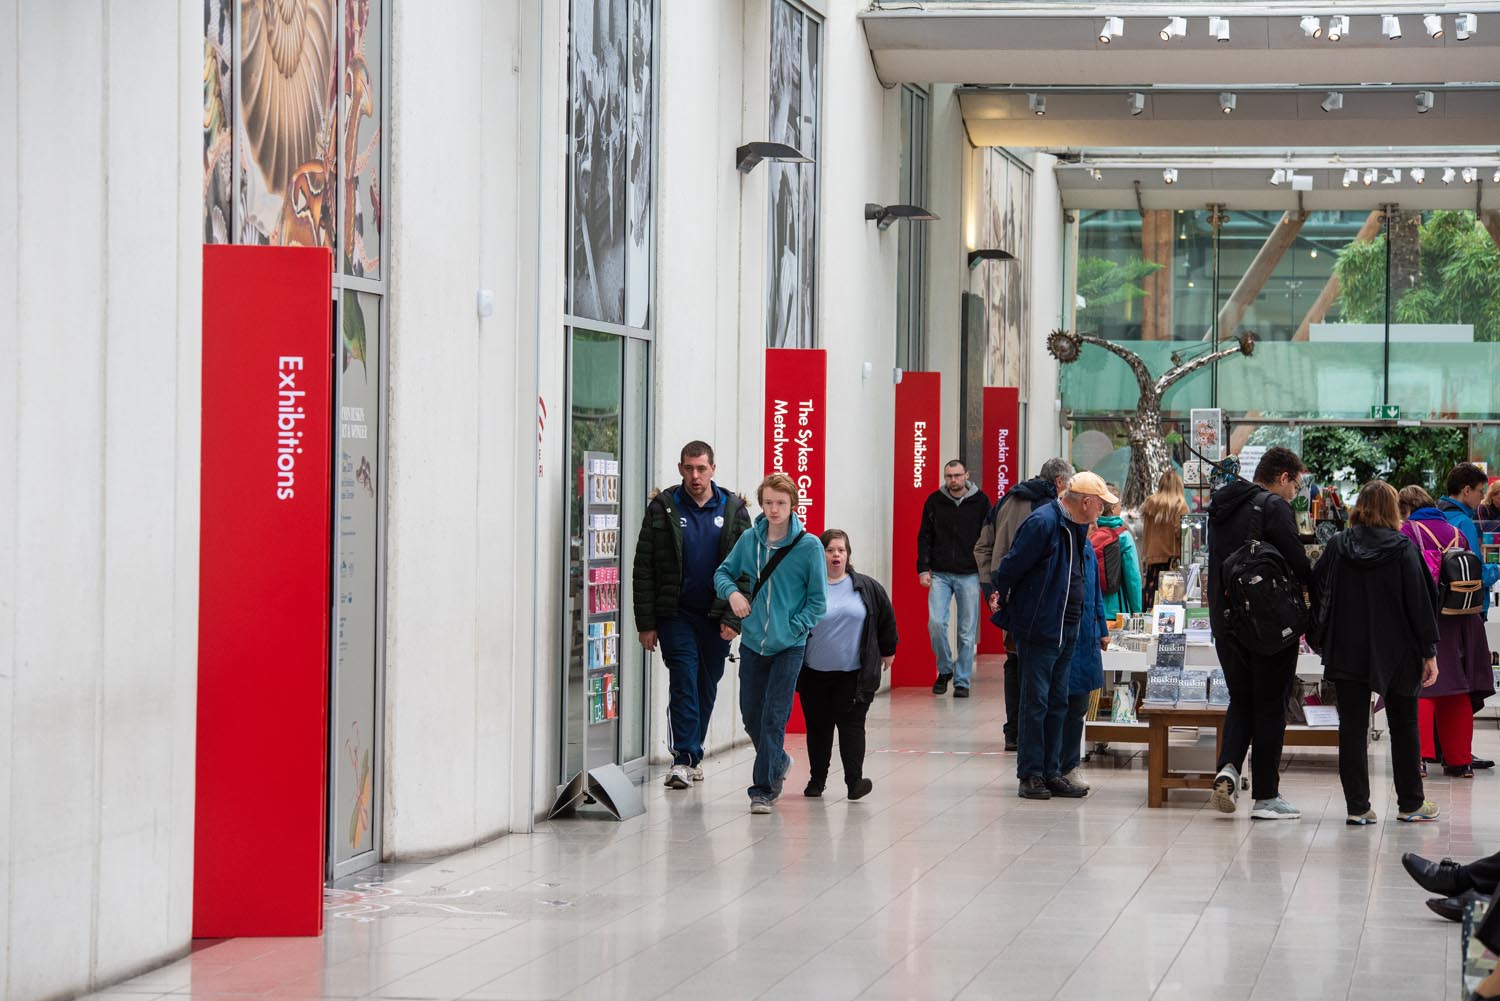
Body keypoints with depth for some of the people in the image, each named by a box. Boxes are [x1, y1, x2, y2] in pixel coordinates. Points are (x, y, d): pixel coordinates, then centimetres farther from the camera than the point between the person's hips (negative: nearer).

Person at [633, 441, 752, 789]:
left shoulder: (733, 509, 3)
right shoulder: (663, 509, -2)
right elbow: (643, 570, -2)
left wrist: (734, 617, -8)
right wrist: (646, 623, -7)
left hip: (717, 615, 2)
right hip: (676, 613, -2)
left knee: (707, 685, 11)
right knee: (684, 681, -12)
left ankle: (693, 751, 26)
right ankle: (684, 759, -13)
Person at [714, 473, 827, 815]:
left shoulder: (809, 546, -9)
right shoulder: (749, 540, 1)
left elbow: (817, 601, -4)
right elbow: (723, 572, 14)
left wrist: (792, 629, -13)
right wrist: (732, 592, -7)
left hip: (788, 647, -4)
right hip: (752, 643, 4)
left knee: (773, 717, -8)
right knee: (751, 715, 12)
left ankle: (763, 789, -2)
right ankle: (778, 762, 38)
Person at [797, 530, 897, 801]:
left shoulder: (867, 587, 2)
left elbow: (886, 618, 15)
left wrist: (887, 650, 21)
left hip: (854, 674, 0)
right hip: (815, 674, 0)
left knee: (851, 725, -4)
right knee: (818, 727, 9)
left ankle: (854, 780, -5)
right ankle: (817, 780, 21)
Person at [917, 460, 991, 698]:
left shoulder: (980, 501, 1)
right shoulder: (934, 501, 4)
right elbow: (924, 537, 8)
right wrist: (923, 568, -2)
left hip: (969, 576, -1)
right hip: (940, 575, 1)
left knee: (967, 632, 1)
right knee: (936, 623, -11)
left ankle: (962, 681, 9)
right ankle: (944, 669, 11)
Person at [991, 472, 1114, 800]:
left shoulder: (1079, 530, 12)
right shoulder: (1043, 523, -17)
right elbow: (1011, 567, -13)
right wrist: (1004, 602, 1)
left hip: (1067, 633, 9)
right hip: (1038, 631, -9)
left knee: (1057, 704, 11)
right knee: (1036, 703, -3)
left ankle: (1051, 773, 16)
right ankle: (1030, 775, 2)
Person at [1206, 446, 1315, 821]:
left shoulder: (1221, 506, 12)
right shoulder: (1274, 508, -13)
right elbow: (1298, 565, -18)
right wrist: (1317, 580, 2)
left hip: (1224, 620, 7)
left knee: (1241, 700, 17)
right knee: (1270, 706, 3)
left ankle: (1228, 768, -5)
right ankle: (1265, 796, 5)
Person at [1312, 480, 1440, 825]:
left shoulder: (1337, 546, -2)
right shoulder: (1403, 549, -9)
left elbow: (1315, 589, 4)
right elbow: (1420, 602, -8)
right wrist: (1429, 652, -3)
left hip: (1346, 652, 1)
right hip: (1396, 653, -1)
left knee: (1352, 728, 4)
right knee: (1404, 725, 13)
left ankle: (1357, 806, 0)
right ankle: (1410, 803, 18)